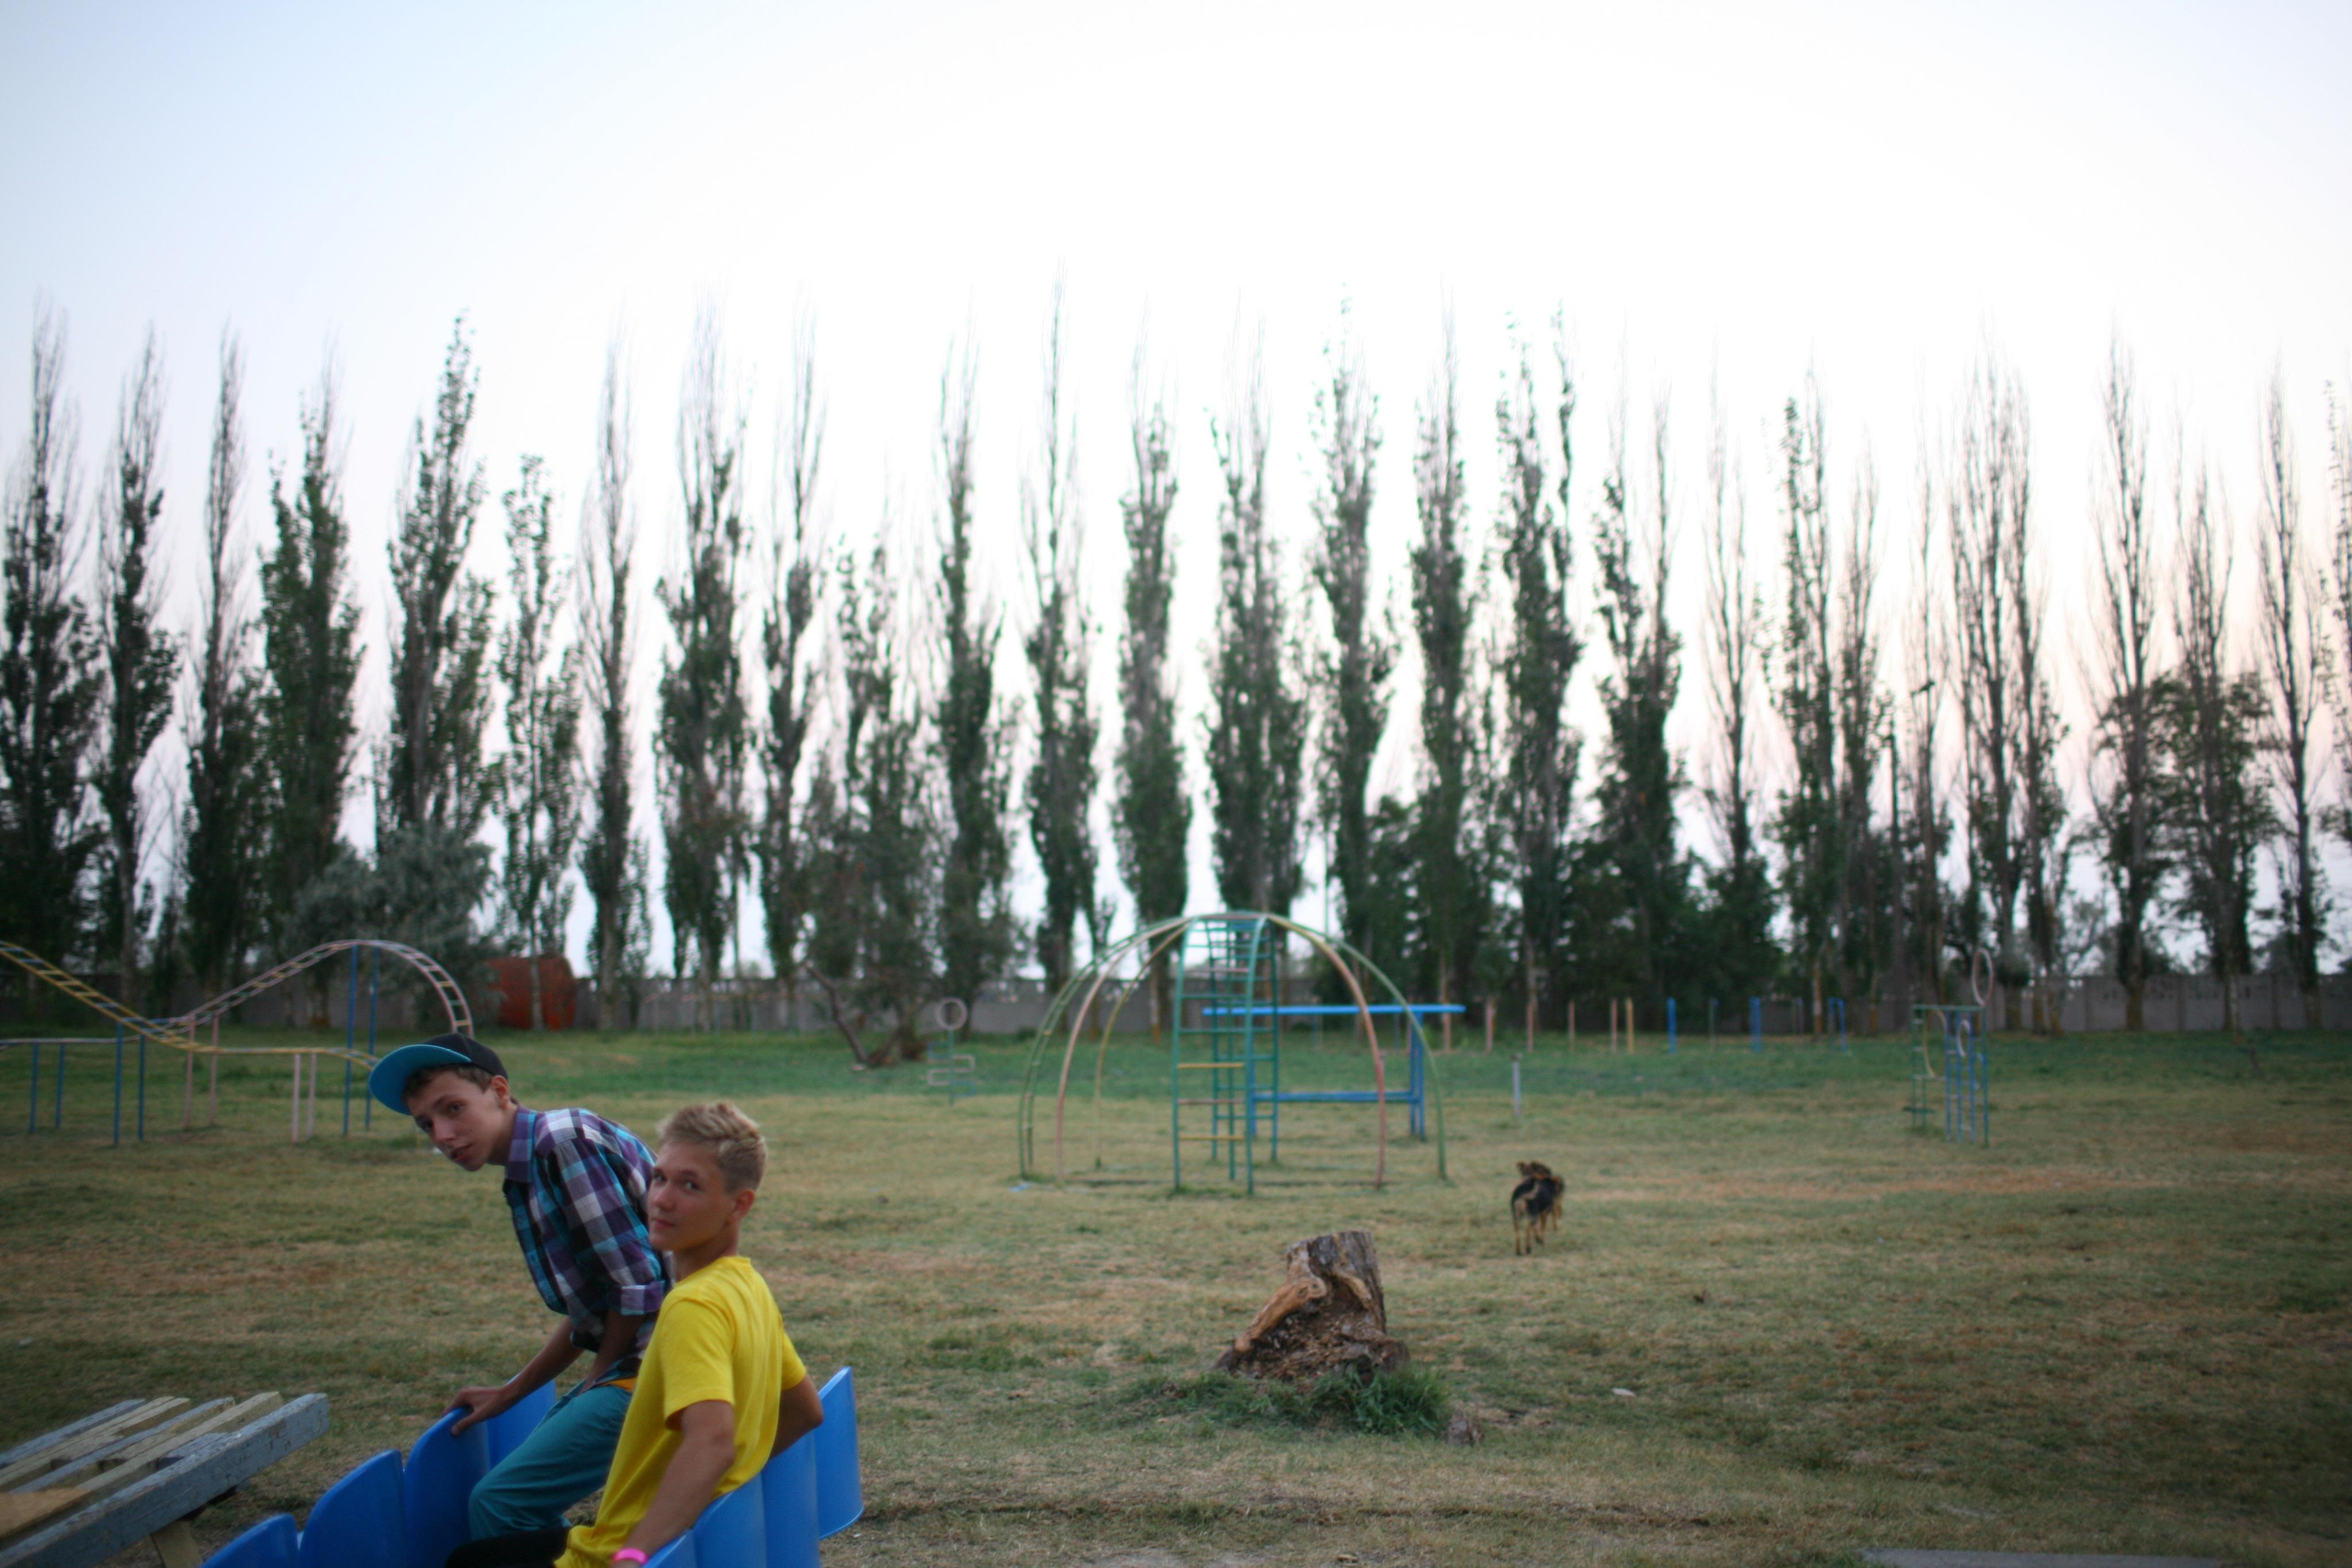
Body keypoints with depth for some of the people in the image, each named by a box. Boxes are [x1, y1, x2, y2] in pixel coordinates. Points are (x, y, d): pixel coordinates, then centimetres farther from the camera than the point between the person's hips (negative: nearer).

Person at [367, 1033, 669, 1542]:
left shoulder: (566, 1141, -15)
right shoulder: (528, 1169, 15)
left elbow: (639, 1285, -17)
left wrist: (595, 1382, -3)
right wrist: (509, 1393, 25)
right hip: (624, 1364, 10)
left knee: (498, 1504, -11)